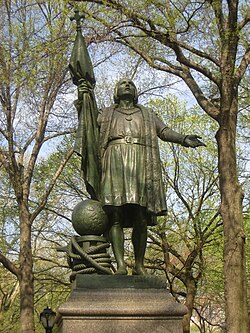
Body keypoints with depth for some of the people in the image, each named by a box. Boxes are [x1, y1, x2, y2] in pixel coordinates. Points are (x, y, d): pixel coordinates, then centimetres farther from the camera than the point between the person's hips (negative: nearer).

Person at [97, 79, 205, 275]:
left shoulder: (147, 114, 27)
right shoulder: (107, 114, 27)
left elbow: (164, 131, 13)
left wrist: (184, 139, -4)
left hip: (140, 163, 1)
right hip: (115, 161, -1)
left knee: (141, 219, -7)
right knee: (116, 217, -13)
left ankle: (139, 265, -3)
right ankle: (121, 265, -18)